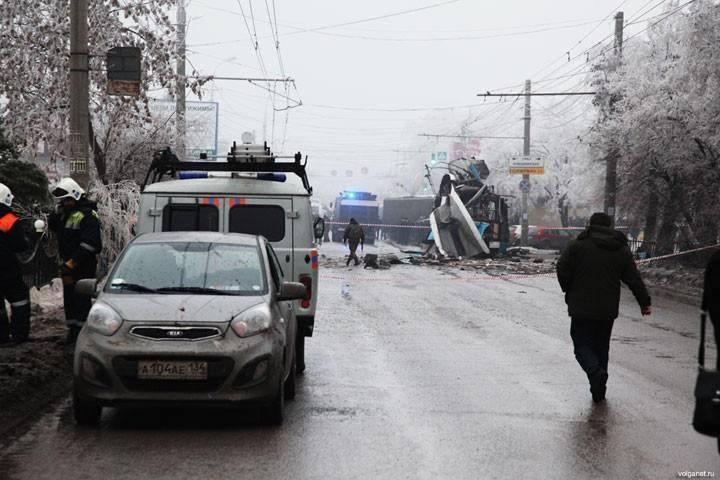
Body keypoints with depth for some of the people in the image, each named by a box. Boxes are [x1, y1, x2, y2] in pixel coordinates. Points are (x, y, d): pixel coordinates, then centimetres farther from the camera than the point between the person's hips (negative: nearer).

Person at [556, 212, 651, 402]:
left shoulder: (577, 246, -5)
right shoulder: (622, 250, 6)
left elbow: (562, 270, -9)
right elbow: (634, 279, 7)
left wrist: (569, 291, 8)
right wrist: (644, 302, 14)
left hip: (582, 309, -4)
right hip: (608, 310, 4)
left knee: (582, 345, 2)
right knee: (601, 347, 16)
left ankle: (596, 372, -26)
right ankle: (599, 390, 16)